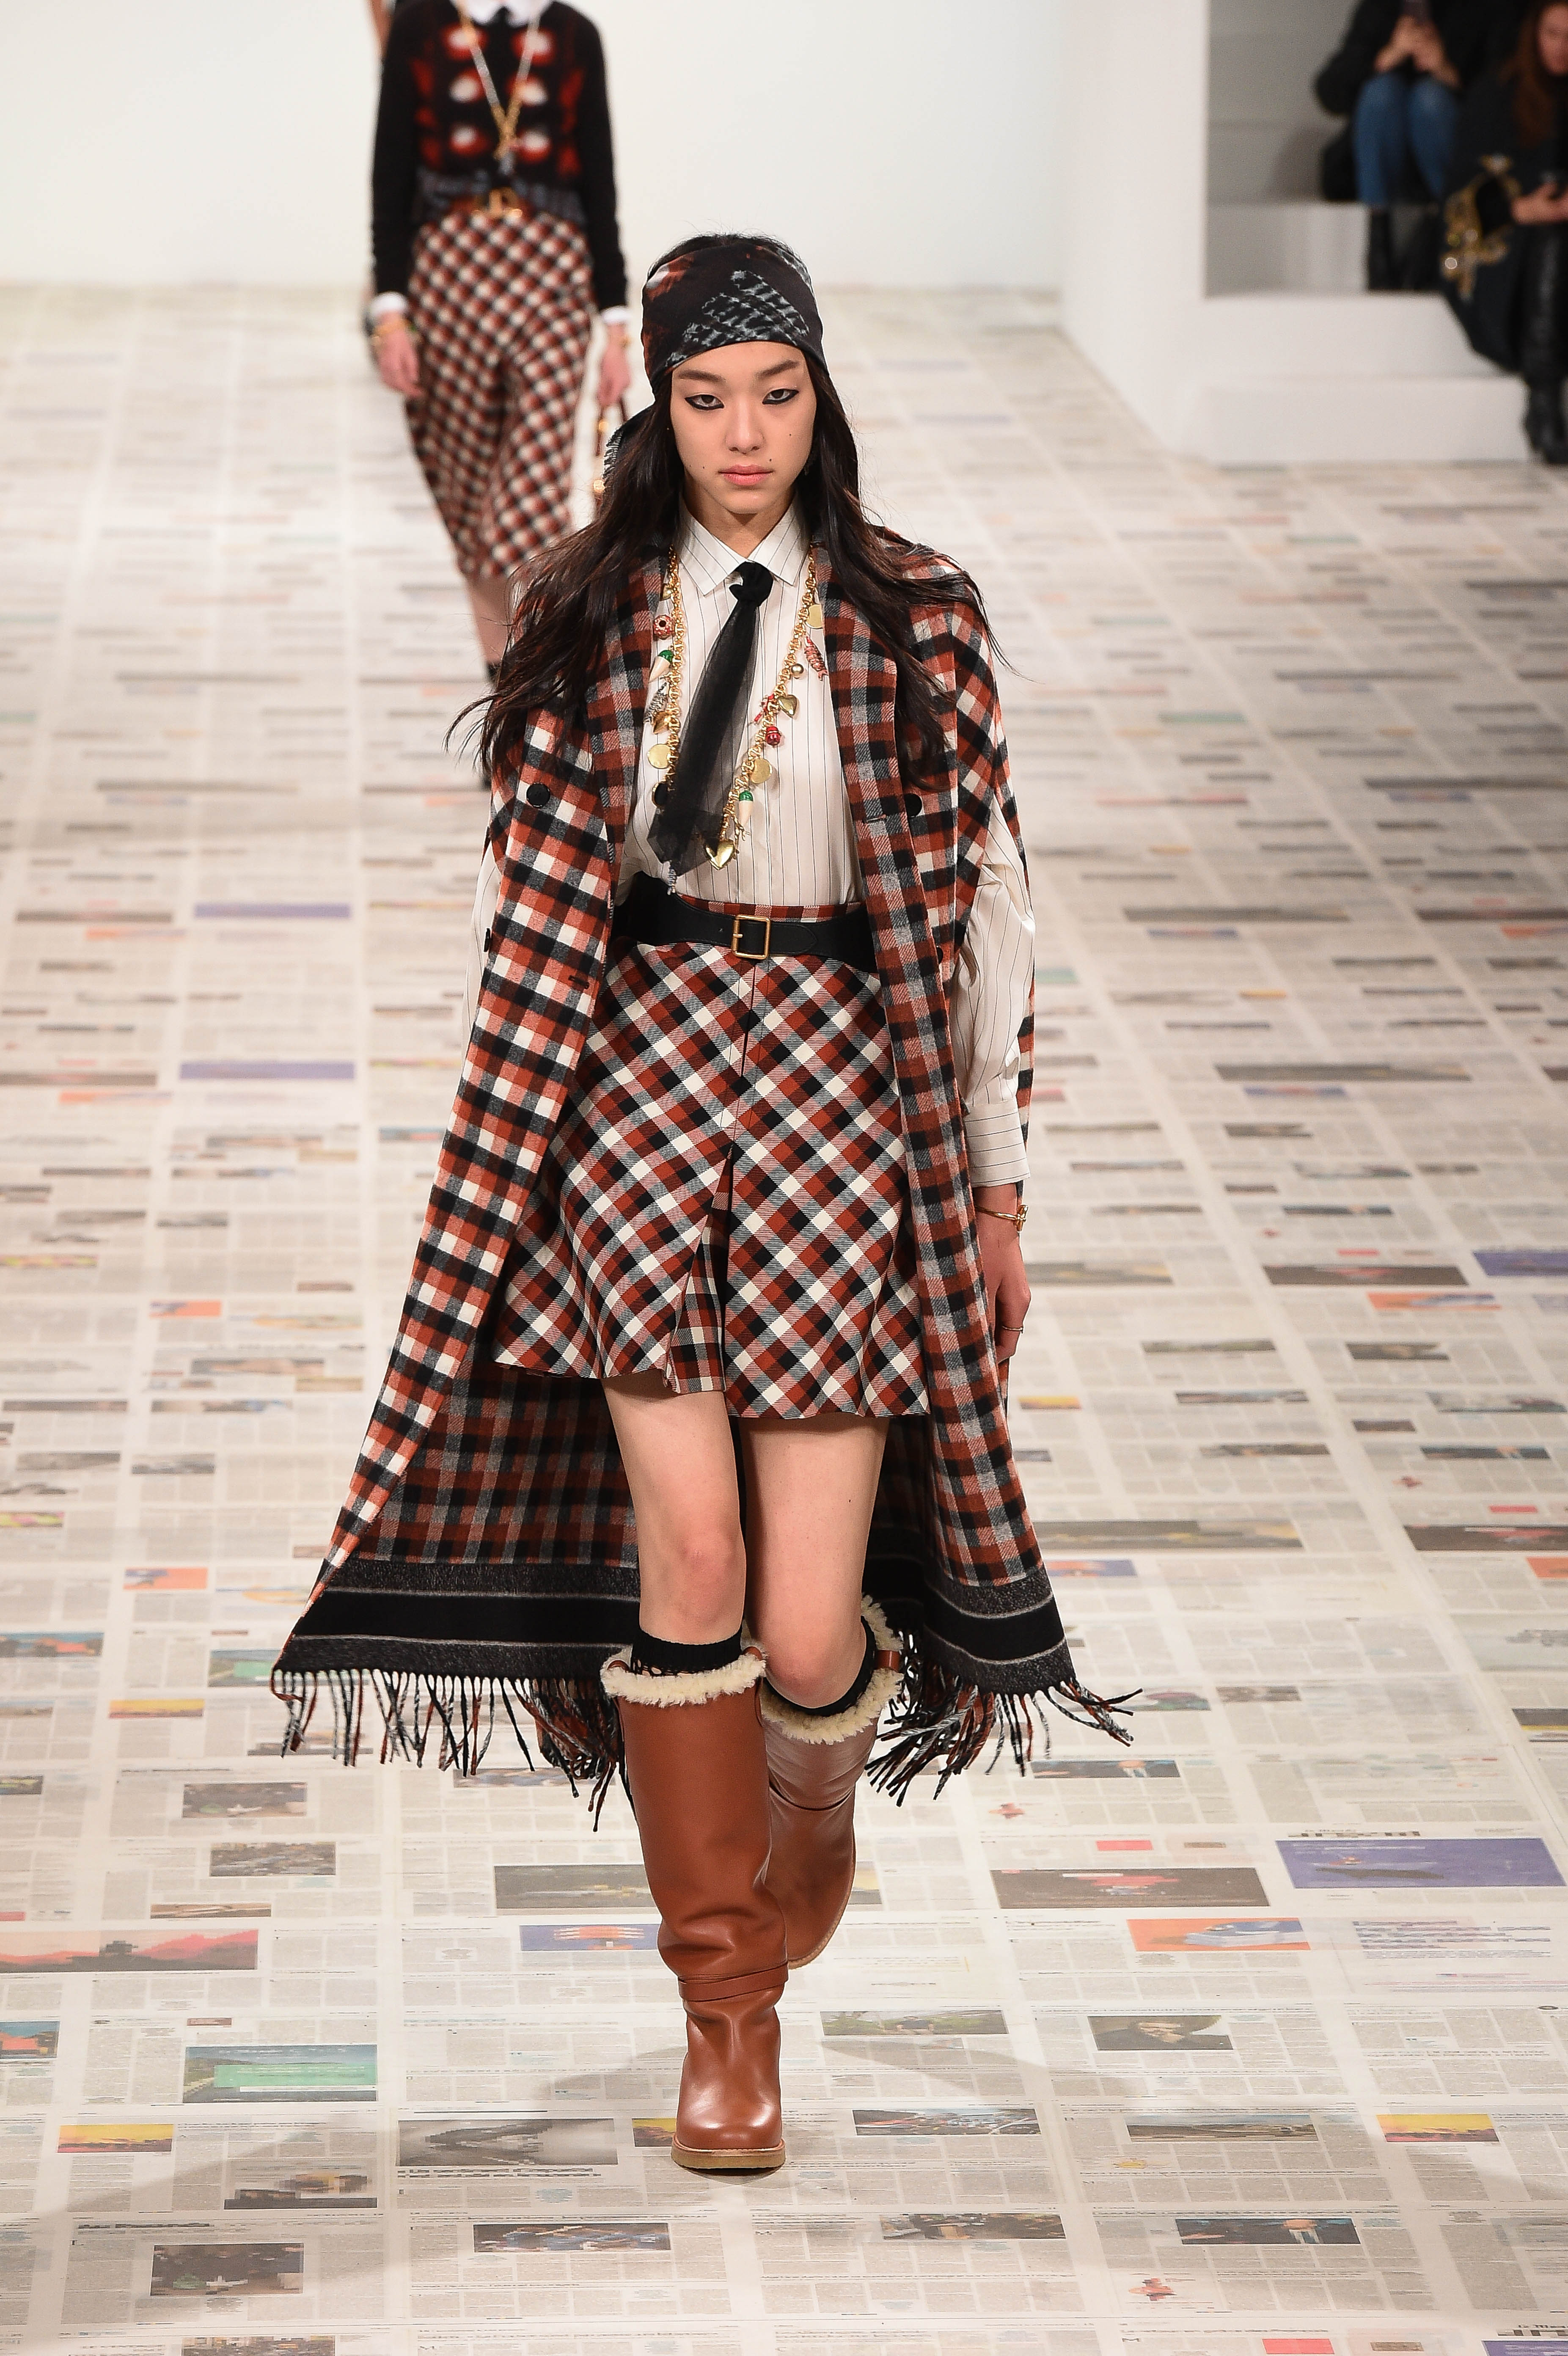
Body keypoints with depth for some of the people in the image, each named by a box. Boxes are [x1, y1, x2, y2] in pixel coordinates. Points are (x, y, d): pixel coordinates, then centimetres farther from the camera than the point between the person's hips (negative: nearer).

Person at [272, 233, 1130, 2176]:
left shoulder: (912, 626, 3)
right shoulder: (587, 617, 7)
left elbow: (983, 911, 4)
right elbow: (524, 890, 11)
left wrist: (999, 1180, 3)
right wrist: (510, 1140, 9)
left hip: (844, 1096, -1)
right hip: (639, 1085, 1)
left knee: (805, 1631, -6)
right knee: (688, 1554, -11)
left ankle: (818, 1790, 33)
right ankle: (727, 2002, 5)